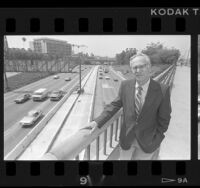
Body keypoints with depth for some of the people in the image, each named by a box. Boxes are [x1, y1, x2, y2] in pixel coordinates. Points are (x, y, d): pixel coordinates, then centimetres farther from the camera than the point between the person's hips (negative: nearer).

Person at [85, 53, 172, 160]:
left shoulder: (163, 90, -17)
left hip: (147, 141, -1)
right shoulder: (125, 85, -10)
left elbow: (164, 119, -8)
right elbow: (115, 105, -5)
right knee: (124, 158, 21)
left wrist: (155, 140, -6)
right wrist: (97, 122, -15)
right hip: (127, 137, 2)